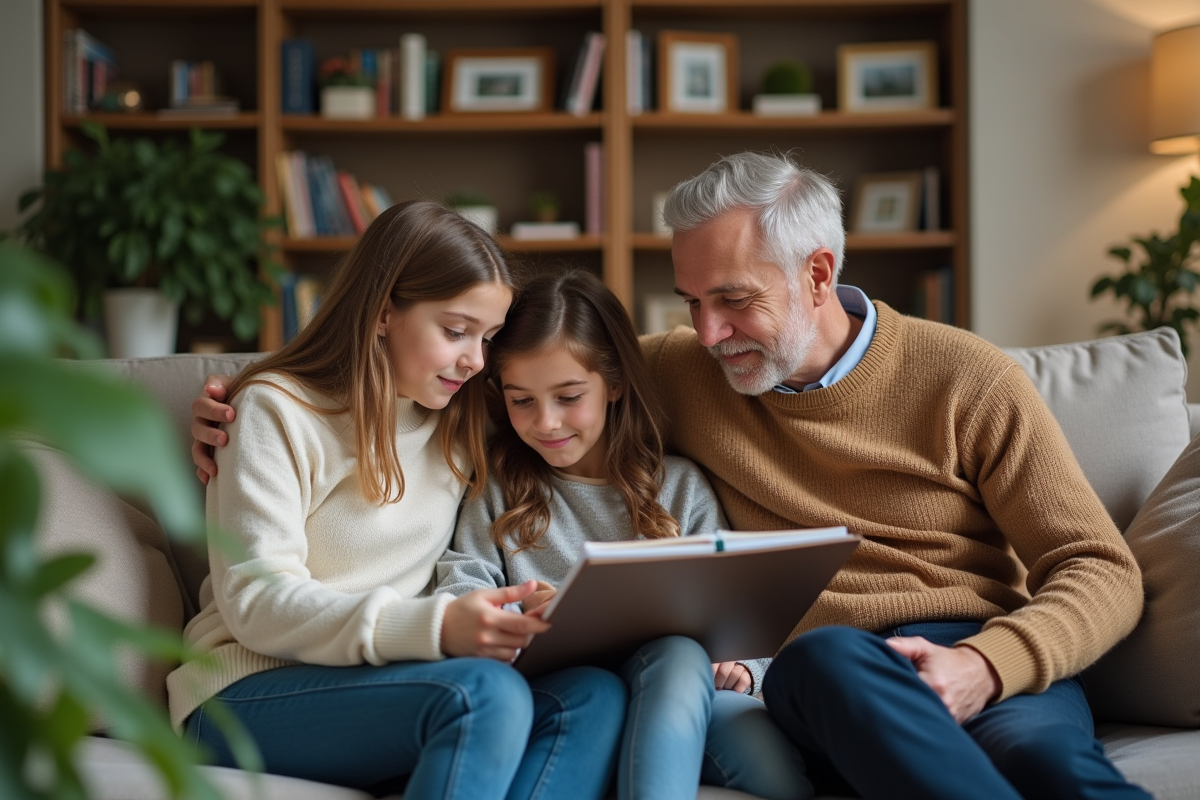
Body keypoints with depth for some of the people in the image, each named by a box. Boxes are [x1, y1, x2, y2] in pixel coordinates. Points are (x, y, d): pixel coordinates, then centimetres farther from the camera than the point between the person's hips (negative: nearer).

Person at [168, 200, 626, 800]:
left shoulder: (458, 425, 18)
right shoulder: (275, 410, -3)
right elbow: (255, 605, -14)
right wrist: (437, 627, -27)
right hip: (252, 694, -6)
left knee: (594, 696, -24)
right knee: (487, 692, -34)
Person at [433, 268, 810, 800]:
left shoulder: (680, 488, 15)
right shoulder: (496, 491, 14)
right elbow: (457, 597, 3)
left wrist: (741, 669, -10)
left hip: (680, 695, 1)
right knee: (678, 655, -34)